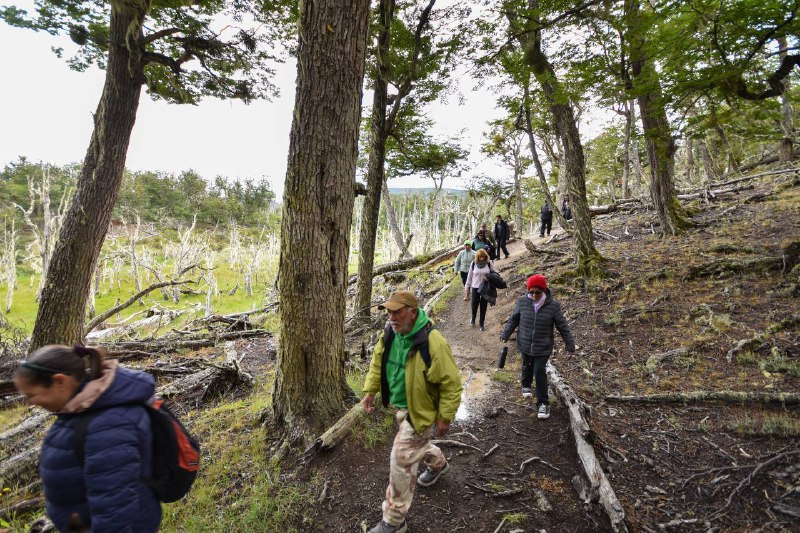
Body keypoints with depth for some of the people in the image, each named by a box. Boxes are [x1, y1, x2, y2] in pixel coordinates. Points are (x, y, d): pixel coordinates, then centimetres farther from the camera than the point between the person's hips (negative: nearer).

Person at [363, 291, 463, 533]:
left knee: (401, 460, -3)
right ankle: (438, 463, 63)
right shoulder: (390, 332, -9)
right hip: (401, 406, 8)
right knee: (416, 443, 30)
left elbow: (451, 383, -23)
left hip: (421, 411, -8)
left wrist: (445, 418, -18)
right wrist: (370, 391, 4)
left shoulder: (432, 343, -31)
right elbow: (378, 362, 9)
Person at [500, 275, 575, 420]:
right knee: (527, 367, 22)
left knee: (540, 372, -6)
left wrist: (569, 343, 0)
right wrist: (505, 335, 3)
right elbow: (513, 319, 3)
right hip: (525, 345, 2)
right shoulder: (522, 302, -12)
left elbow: (562, 326, -4)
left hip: (543, 347, -2)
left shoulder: (553, 306, -15)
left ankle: (543, 403, 8)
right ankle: (526, 385, 53)